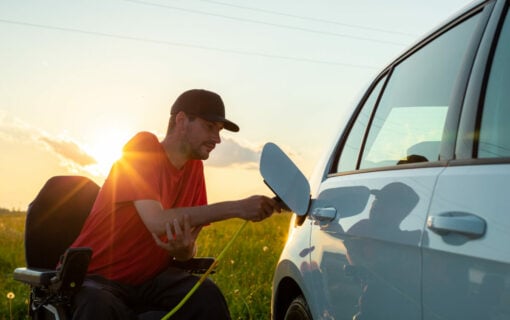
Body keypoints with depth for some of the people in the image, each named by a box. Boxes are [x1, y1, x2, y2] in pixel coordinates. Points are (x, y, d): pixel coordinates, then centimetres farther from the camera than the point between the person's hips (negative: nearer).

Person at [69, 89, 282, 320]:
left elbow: (188, 250, 3)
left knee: (207, 295, -22)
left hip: (149, 277, 6)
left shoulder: (194, 167, 5)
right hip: (96, 275, -5)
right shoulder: (140, 151, -14)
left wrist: (184, 250, -23)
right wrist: (236, 208, -31)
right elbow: (157, 222, -30)